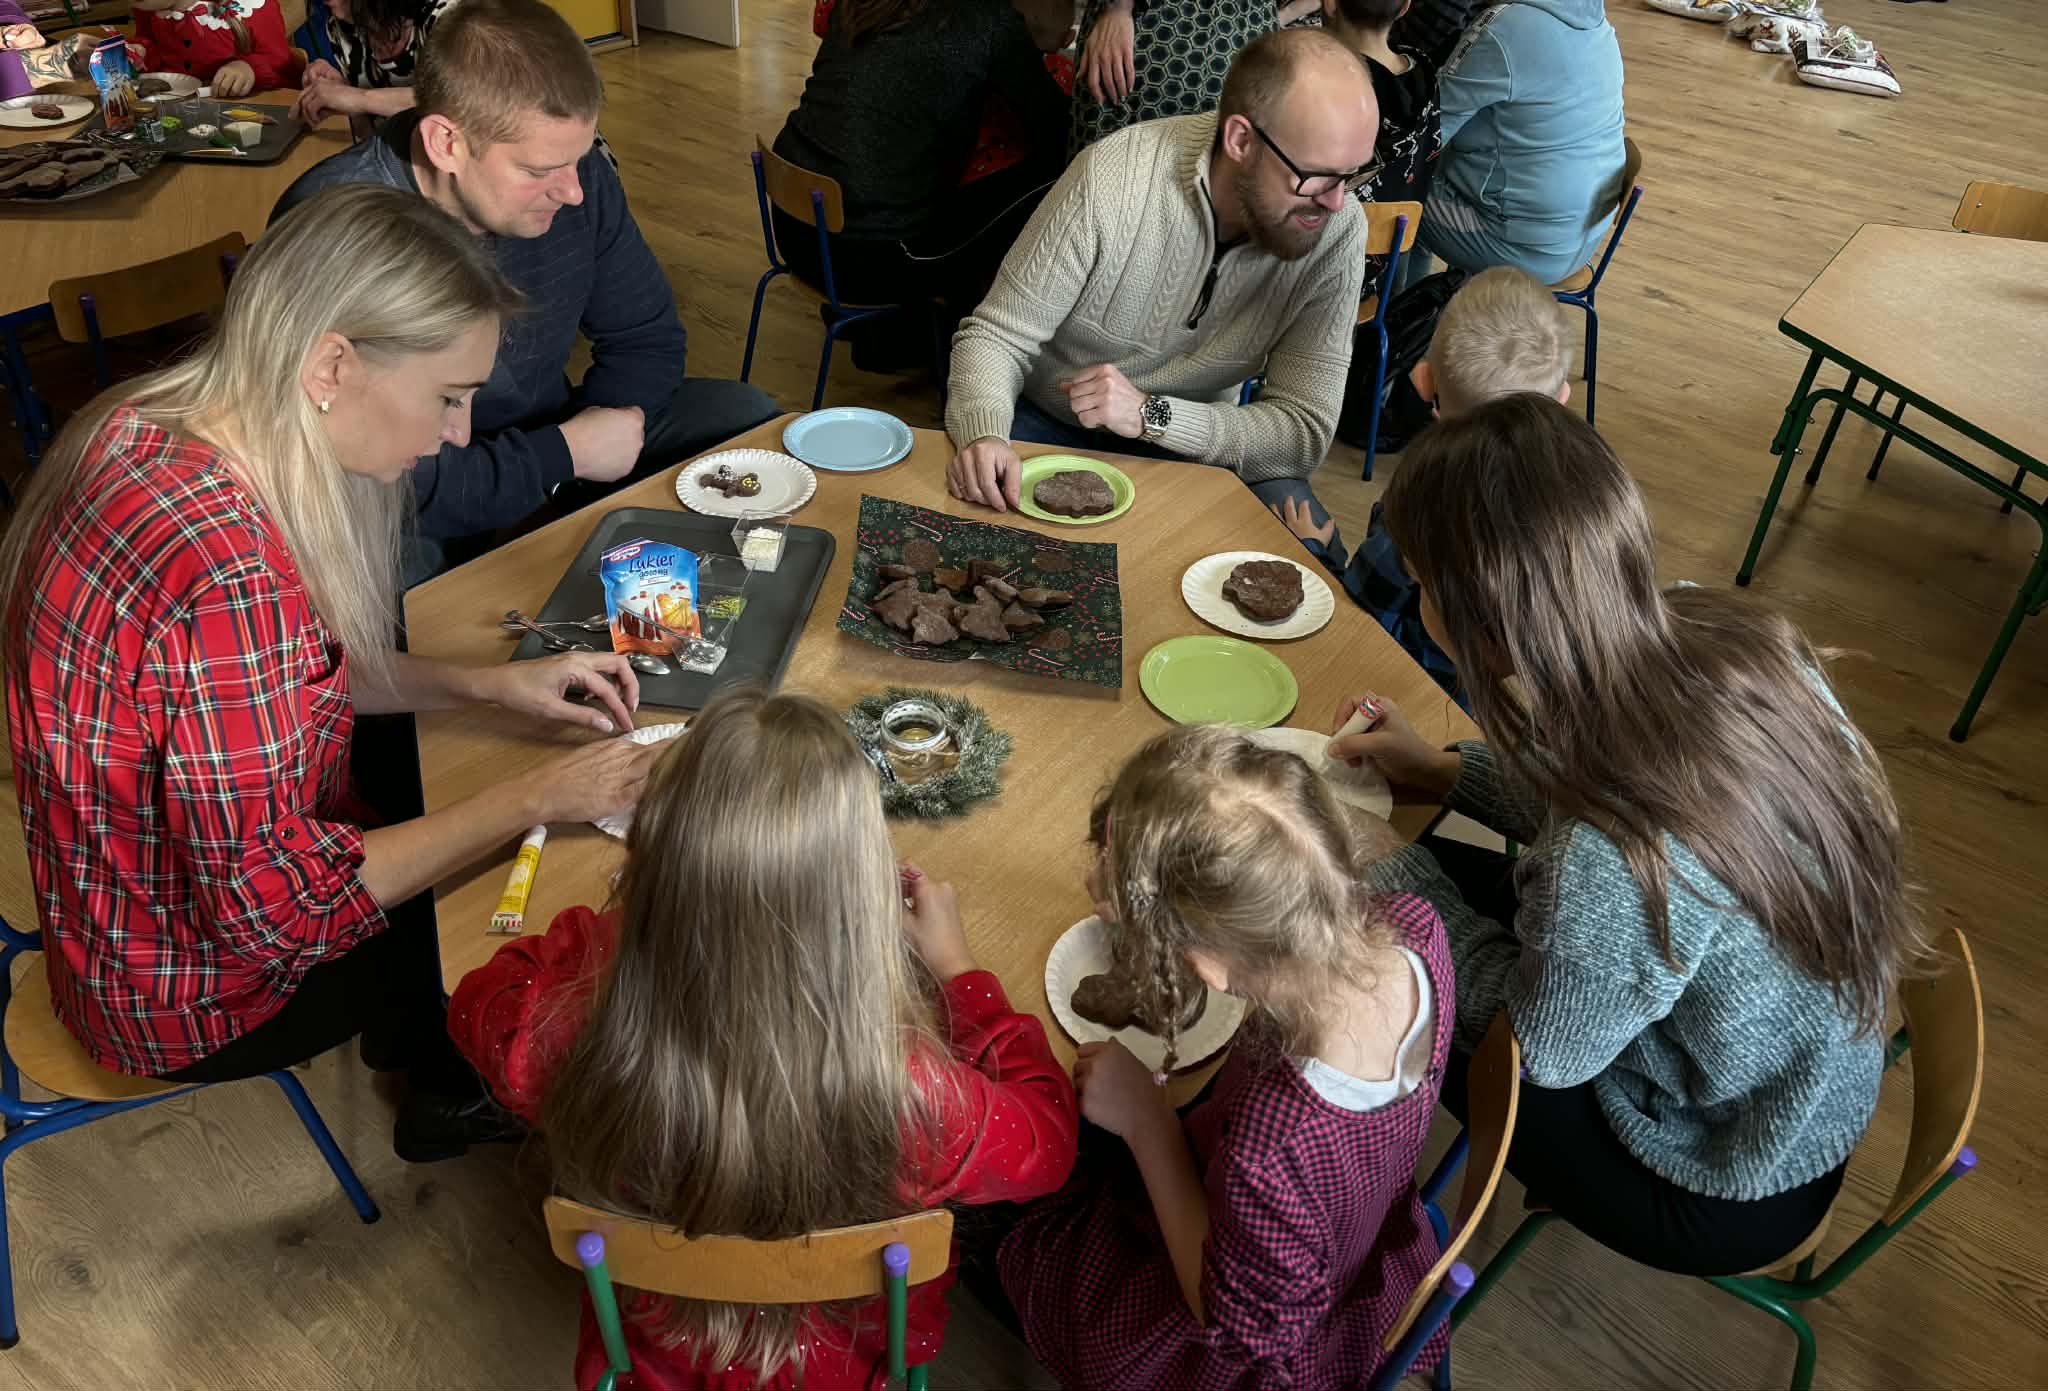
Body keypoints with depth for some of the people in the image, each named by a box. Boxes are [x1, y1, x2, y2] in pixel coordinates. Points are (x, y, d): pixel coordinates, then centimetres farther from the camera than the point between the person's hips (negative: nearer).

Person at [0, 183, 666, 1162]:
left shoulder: (157, 422, -10)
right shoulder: (227, 574, -39)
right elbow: (269, 903, -31)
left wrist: (486, 683, -5)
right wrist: (535, 798, -25)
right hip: (188, 989, -7)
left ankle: (416, 1030, 41)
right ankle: (456, 1092, 39)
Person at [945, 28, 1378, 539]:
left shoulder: (1336, 231, -19)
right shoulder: (1113, 176, -26)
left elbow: (1305, 433, -19)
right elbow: (997, 335, -17)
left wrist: (1151, 414, -32)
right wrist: (985, 434, -39)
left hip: (1195, 441, 1)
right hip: (1045, 423, -1)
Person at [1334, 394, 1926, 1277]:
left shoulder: (1612, 867, -42)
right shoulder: (1738, 640, -20)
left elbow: (1541, 1047, -20)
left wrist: (1387, 865, -12)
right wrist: (1440, 769, 4)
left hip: (1724, 1191, -6)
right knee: (1429, 870, 10)